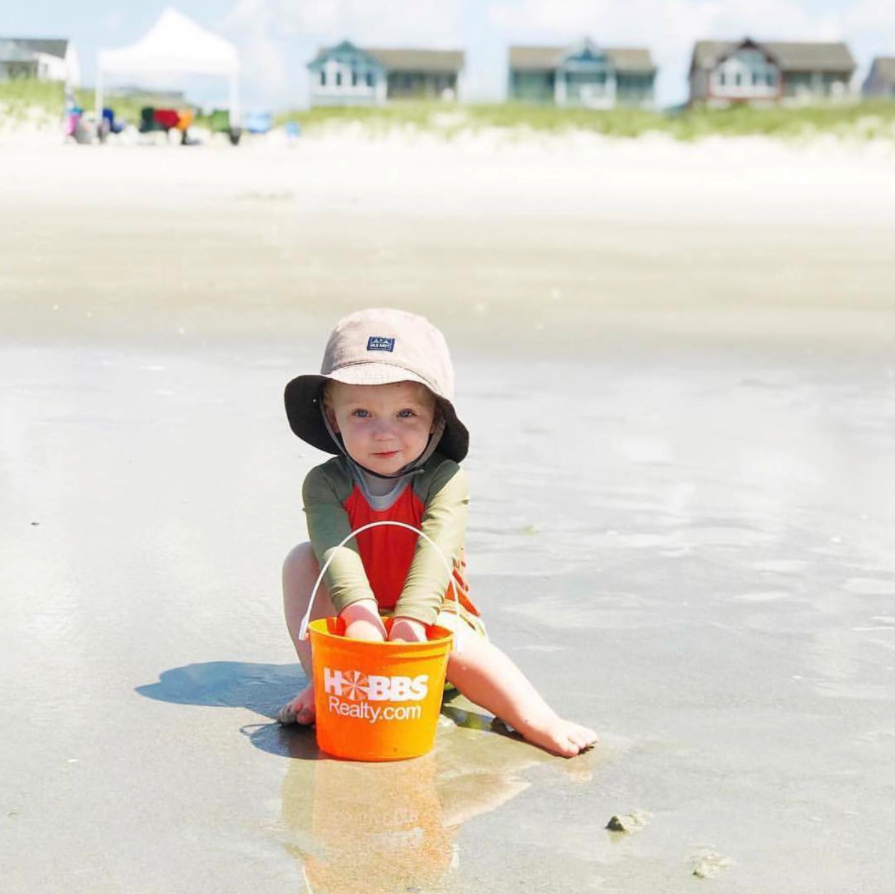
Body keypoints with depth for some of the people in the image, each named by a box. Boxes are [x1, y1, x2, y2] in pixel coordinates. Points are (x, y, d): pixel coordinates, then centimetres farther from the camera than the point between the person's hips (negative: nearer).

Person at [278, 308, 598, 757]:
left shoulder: (443, 480, -14)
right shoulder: (325, 483, -12)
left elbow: (436, 551, -30)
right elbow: (337, 550, -29)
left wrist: (410, 619, -46)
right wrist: (359, 614, -48)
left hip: (429, 616, -2)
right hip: (352, 622, 2)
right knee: (301, 558, -21)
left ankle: (540, 722, -42)